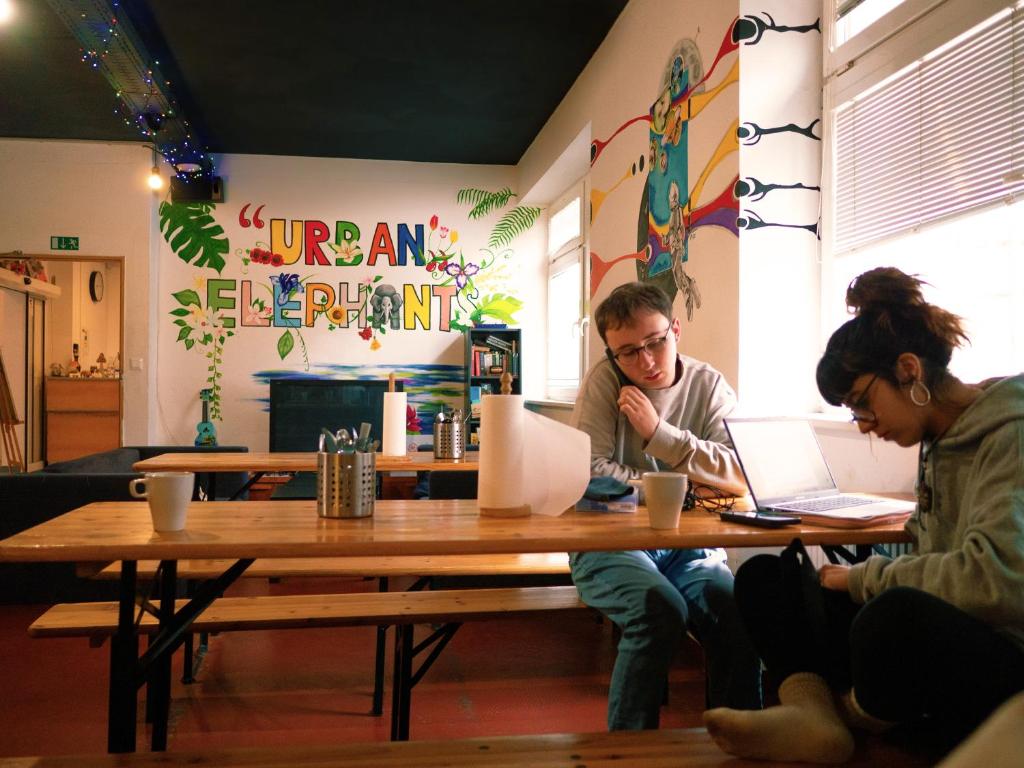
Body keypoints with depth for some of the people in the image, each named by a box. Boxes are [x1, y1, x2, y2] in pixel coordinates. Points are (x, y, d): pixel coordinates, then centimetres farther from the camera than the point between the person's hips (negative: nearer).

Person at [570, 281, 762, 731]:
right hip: (609, 543, -2)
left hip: (686, 545, 3)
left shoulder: (709, 386, 3)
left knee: (739, 613, -23)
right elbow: (590, 473, -11)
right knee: (662, 610, -29)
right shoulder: (605, 380, -4)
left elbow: (742, 475, -10)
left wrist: (658, 433, -16)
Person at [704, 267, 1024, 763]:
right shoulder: (940, 443, 13)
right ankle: (811, 710, -22)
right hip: (937, 644, 8)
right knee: (761, 575, 2)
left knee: (896, 614, -39)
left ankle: (858, 714, -6)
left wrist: (866, 578, -14)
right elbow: (932, 561, 11)